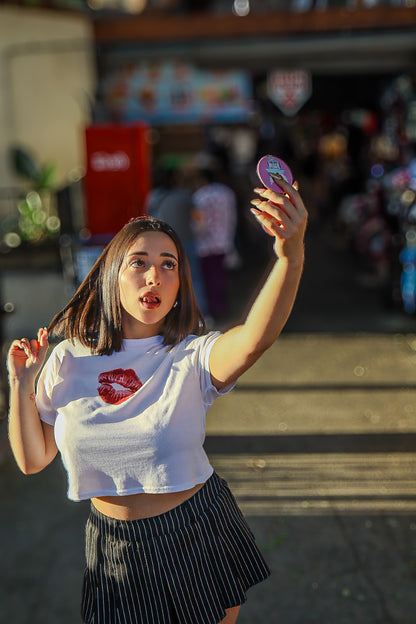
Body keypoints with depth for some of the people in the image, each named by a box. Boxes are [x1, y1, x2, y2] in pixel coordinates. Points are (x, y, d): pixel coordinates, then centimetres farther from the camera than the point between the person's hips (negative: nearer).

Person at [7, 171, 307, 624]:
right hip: (117, 548, 1)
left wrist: (290, 255, -52)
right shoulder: (68, 360, -6)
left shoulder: (192, 357, -14)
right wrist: (21, 386, -13)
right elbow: (32, 460, 0)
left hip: (201, 534, 0)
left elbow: (256, 337, -37)